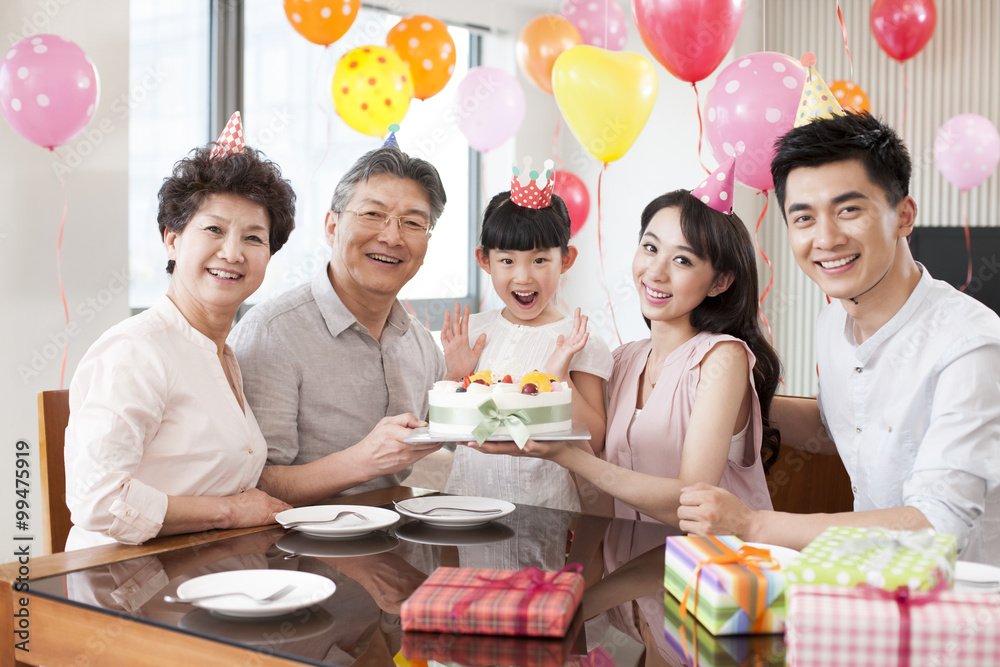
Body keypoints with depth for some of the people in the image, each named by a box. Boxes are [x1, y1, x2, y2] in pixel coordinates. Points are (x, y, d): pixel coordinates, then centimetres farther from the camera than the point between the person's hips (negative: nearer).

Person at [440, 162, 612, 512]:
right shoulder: (473, 331, 8)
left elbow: (594, 445, -7)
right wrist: (456, 375, -1)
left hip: (543, 506, -2)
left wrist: (560, 378, -15)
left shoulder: (582, 344, -3)